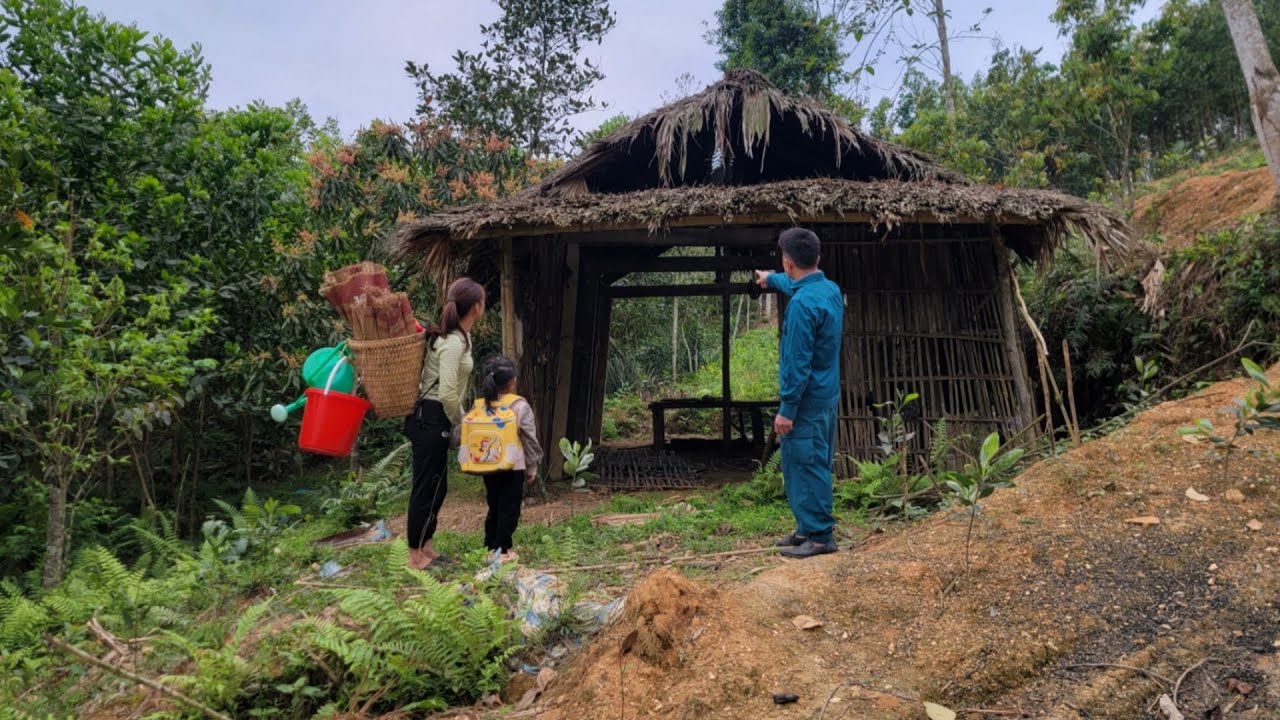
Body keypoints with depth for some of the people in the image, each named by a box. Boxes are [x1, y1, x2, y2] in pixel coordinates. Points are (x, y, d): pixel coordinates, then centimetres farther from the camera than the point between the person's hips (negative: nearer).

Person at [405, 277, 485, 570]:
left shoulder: (457, 336, 11)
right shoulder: (454, 342, -19)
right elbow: (448, 392, -24)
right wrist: (460, 421, -9)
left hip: (432, 419, 10)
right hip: (431, 420, -10)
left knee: (436, 487, 16)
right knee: (427, 488, -1)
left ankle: (427, 548, 28)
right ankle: (415, 556, 10)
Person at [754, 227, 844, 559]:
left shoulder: (802, 303, -24)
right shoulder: (830, 288, 6)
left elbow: (797, 364, -24)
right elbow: (796, 283, 32)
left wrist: (787, 410, -19)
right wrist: (771, 278, 50)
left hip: (808, 399, -10)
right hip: (827, 395, 10)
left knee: (806, 467, -1)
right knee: (815, 466, 17)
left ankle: (820, 536, 7)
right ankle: (809, 527, 27)